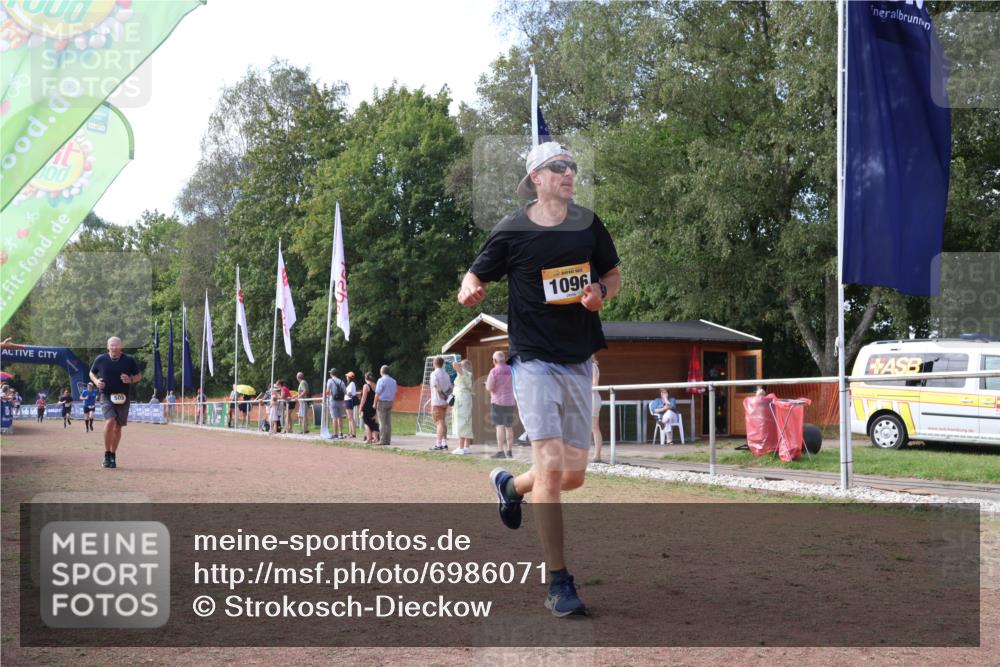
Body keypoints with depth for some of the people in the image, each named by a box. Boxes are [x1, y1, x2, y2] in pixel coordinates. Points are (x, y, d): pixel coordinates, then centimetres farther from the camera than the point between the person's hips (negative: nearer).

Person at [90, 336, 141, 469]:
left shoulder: (129, 360, -2)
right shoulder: (101, 360, 0)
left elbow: (139, 376, 8)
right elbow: (92, 373, 16)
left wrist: (130, 380, -13)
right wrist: (96, 381, -4)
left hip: (123, 398, 2)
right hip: (106, 396, -2)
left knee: (118, 427, 8)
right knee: (110, 421, -22)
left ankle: (113, 456, 25)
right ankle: (107, 454, -10)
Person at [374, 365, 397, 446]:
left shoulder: (381, 380, -11)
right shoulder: (393, 381, 11)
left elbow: (377, 393, -12)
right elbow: (394, 393, 13)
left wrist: (375, 403, -5)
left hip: (381, 402, -6)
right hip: (390, 403, 6)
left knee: (382, 423, -5)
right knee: (388, 422, 7)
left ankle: (383, 440, -7)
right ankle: (388, 440, 7)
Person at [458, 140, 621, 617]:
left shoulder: (588, 224, 7)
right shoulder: (512, 231, -5)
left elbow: (613, 275, 18)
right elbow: (475, 276, 2)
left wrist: (600, 291, -5)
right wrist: (470, 291, -22)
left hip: (579, 361, 5)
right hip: (534, 359, -5)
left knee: (574, 475, 6)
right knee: (550, 464, -16)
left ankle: (509, 485, 40)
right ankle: (558, 583, -7)